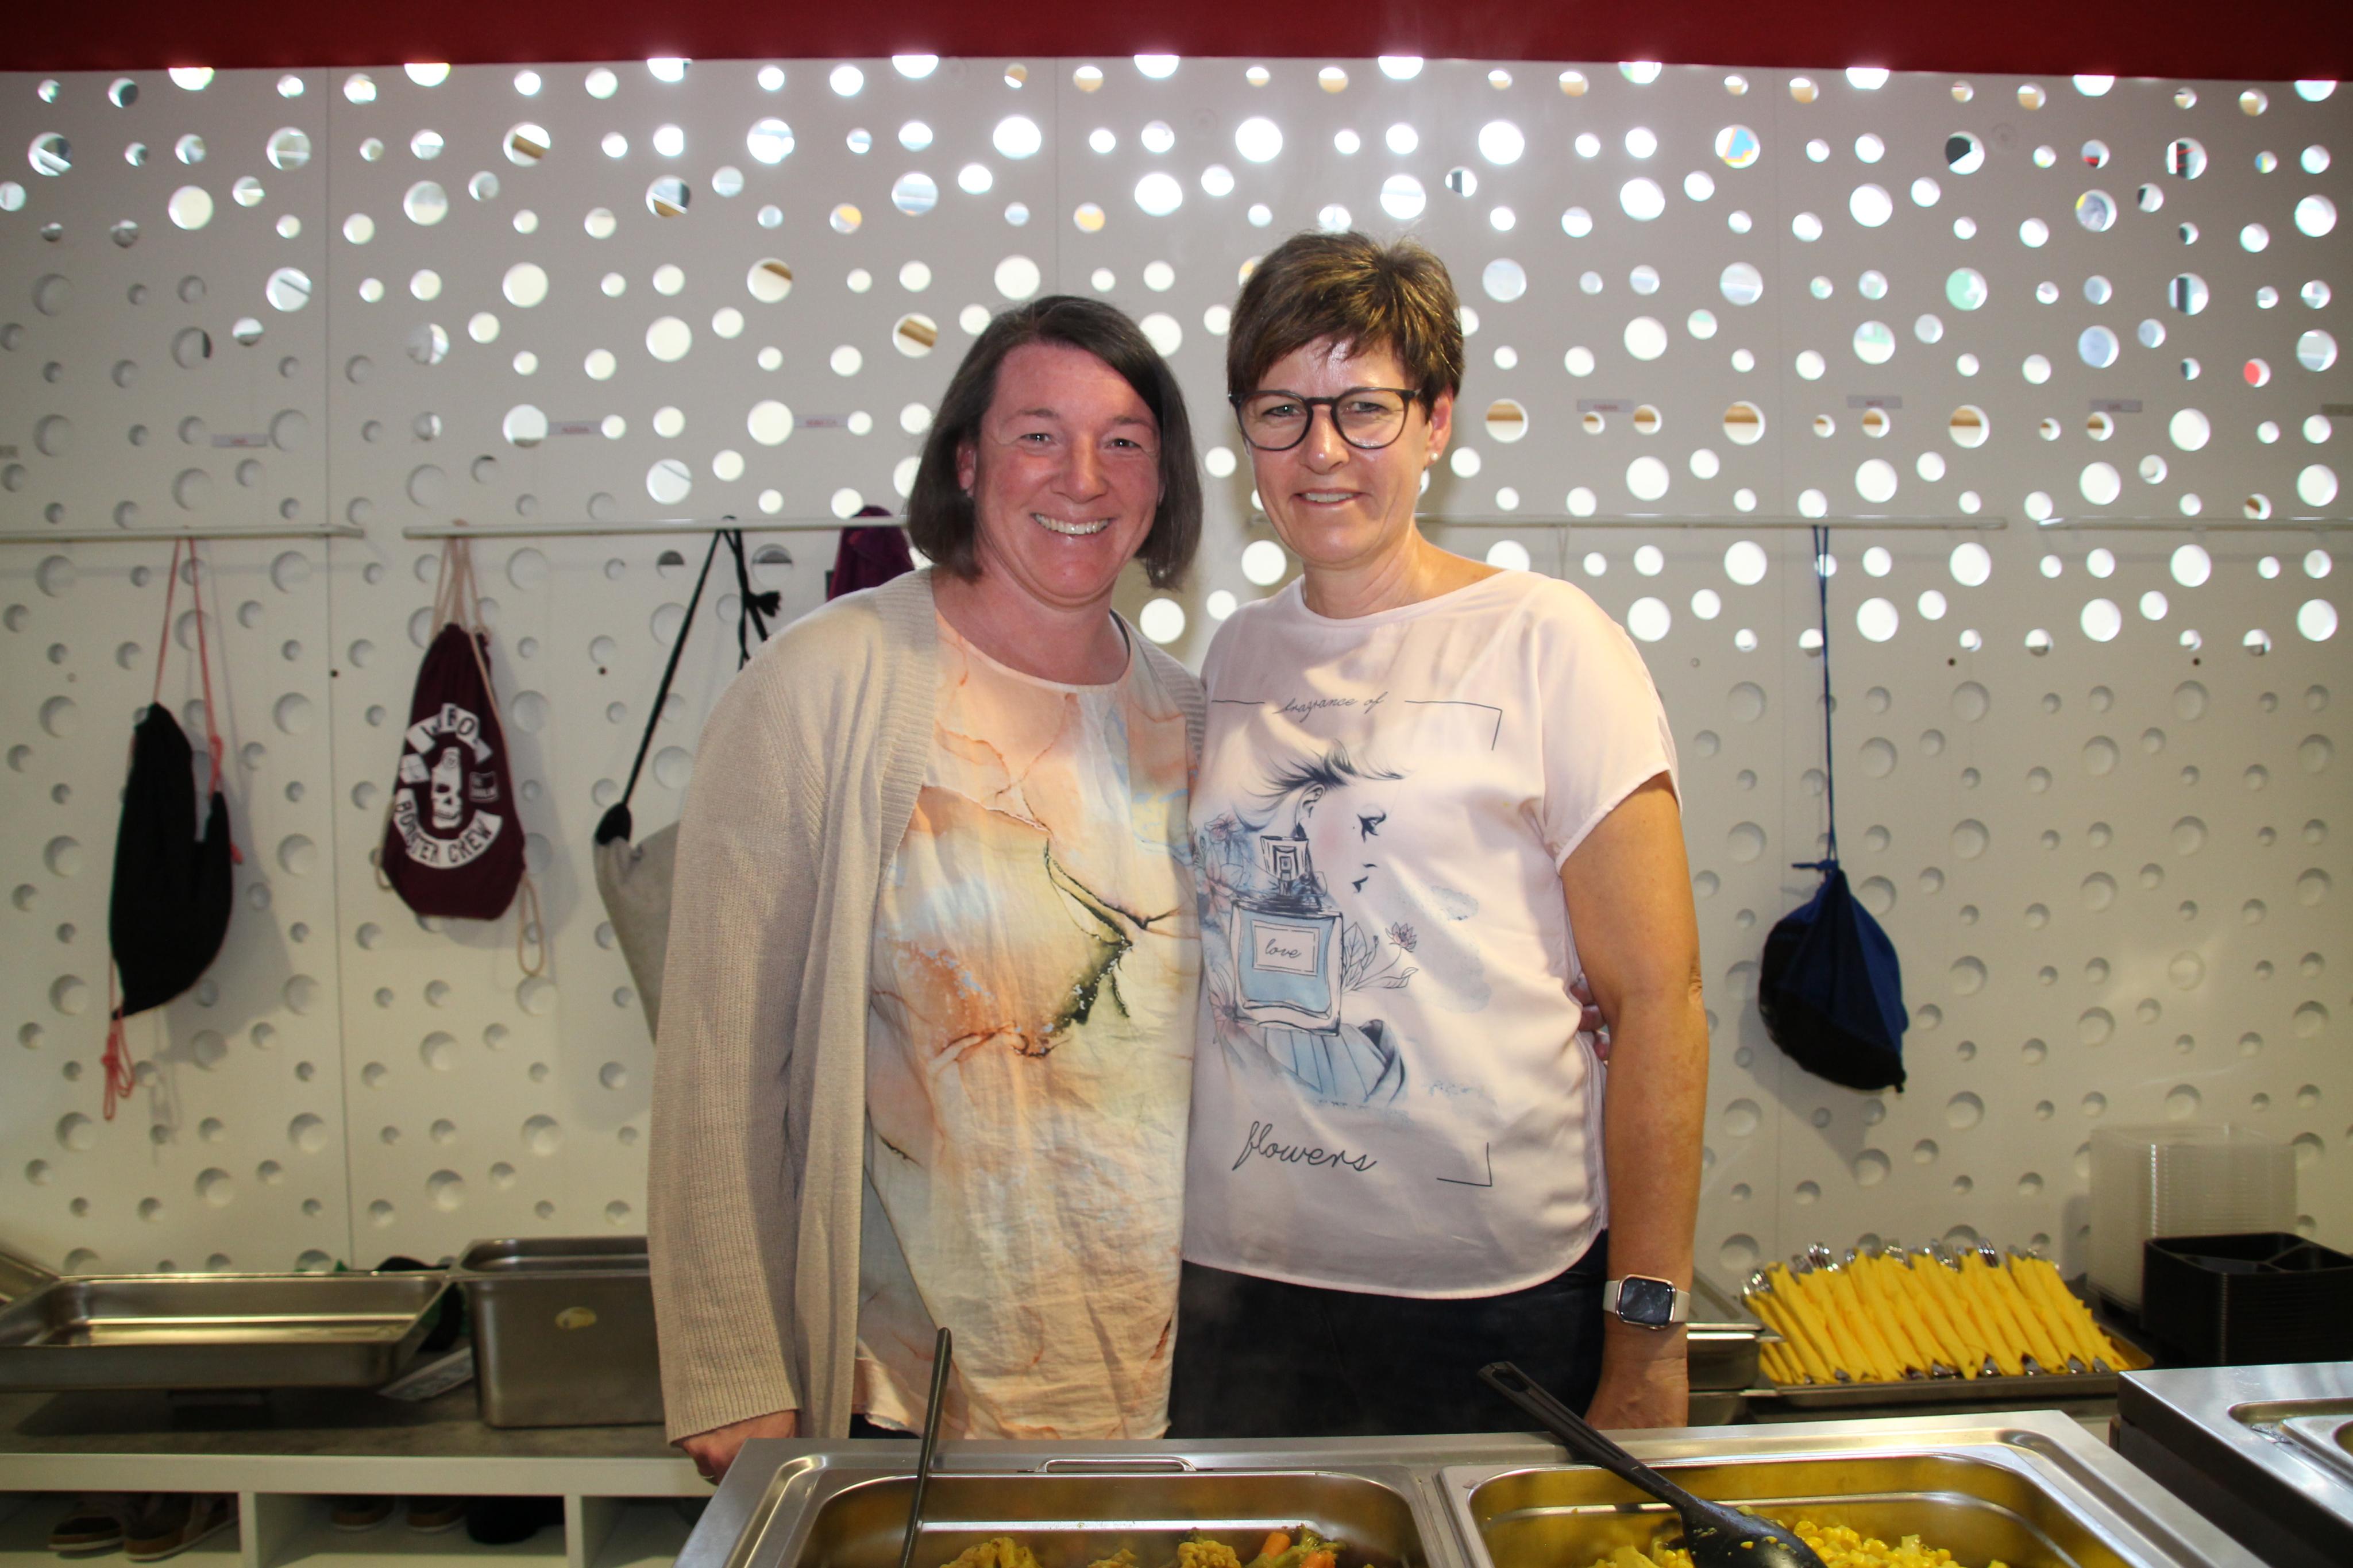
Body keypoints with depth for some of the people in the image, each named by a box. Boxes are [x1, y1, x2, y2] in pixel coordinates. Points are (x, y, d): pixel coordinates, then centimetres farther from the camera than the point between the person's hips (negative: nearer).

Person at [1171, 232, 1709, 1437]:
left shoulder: (1545, 642, -7)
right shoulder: (1235, 656, 7)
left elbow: (1656, 998, -9)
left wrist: (1649, 1337, -11)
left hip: (1504, 1295, -4)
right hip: (1242, 1275, 4)